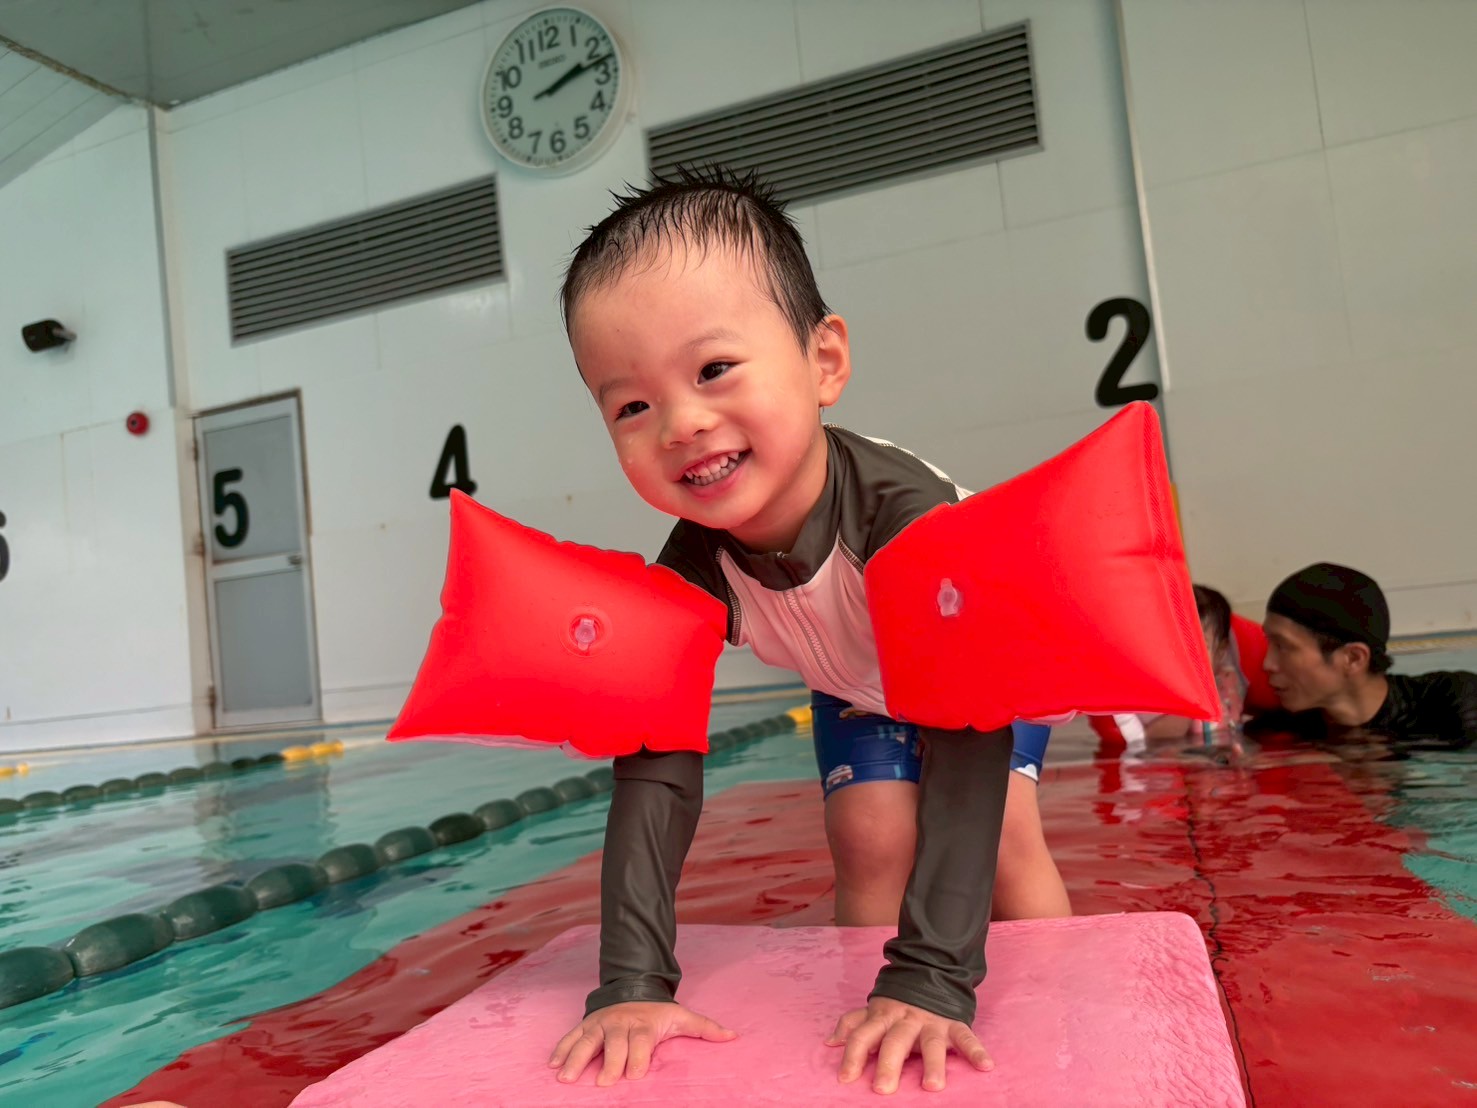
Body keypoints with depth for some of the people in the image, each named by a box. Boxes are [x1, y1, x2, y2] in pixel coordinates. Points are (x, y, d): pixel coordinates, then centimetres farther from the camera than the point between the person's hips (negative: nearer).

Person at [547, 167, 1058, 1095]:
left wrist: (933, 979, -54)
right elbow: (657, 765, -33)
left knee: (1003, 831, -13)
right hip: (860, 692, 3)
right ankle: (872, 988, 16)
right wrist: (633, 982, -38)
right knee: (871, 838, -8)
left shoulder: (906, 509, -47)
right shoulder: (693, 570, -33)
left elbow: (965, 738, -50)